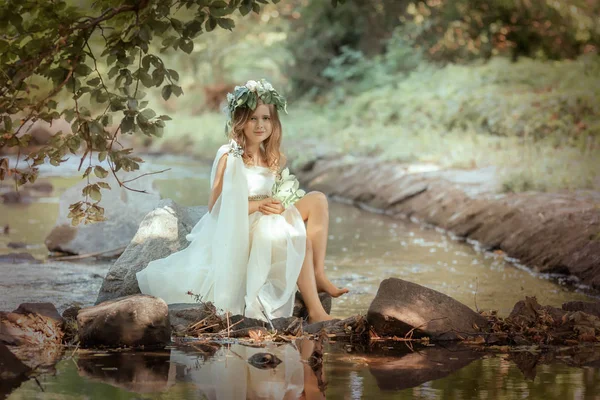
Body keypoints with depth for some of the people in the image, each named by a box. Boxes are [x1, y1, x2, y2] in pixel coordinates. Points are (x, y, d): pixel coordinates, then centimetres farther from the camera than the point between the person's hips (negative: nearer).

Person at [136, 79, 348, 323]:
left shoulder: (275, 159, 10)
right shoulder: (229, 157, -10)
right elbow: (215, 206, -13)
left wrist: (279, 207, -5)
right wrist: (257, 206, -20)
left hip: (267, 223, 7)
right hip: (238, 231, -7)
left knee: (317, 200, -10)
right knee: (300, 240, -29)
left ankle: (318, 275, -16)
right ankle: (315, 312, -28)